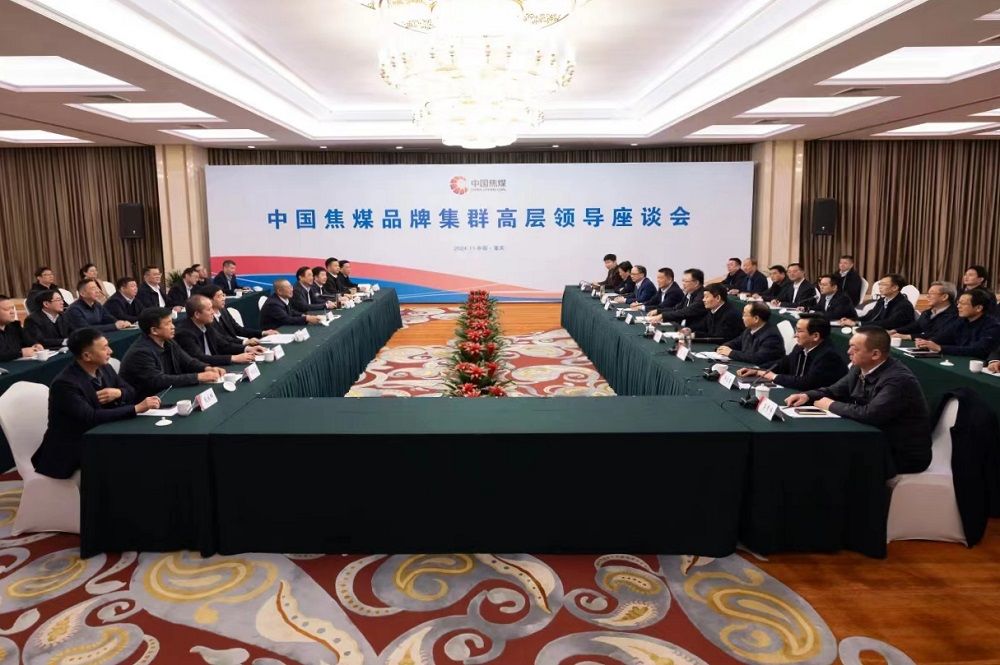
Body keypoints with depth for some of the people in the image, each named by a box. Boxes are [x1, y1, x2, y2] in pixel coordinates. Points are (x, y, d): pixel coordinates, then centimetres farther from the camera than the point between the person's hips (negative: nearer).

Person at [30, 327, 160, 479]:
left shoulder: (104, 368, 1)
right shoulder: (64, 384, -20)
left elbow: (132, 393, 9)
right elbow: (91, 418, -29)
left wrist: (119, 393, -15)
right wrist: (137, 408, -32)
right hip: (70, 452, -7)